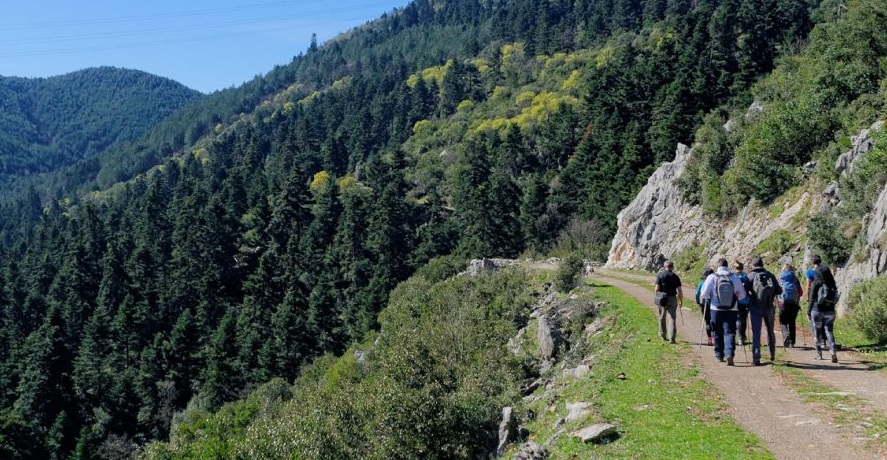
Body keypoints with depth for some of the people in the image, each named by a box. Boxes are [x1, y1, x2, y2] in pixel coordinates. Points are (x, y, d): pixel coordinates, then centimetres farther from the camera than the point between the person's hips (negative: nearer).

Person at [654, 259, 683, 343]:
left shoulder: (660, 275, -4)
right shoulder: (675, 276, -1)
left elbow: (657, 289, -9)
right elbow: (679, 290, -2)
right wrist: (681, 301, 9)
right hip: (672, 299, 0)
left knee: (662, 318, 16)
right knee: (672, 318, 2)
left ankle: (662, 335, 27)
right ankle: (672, 338, -5)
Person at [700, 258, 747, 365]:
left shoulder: (712, 277, -6)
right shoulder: (734, 277, -2)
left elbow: (704, 294, -7)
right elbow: (742, 295, 2)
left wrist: (710, 297, 14)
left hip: (716, 309, 0)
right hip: (732, 310, 0)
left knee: (717, 333, 14)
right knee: (729, 332, -1)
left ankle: (719, 355, 23)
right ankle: (729, 354, -19)